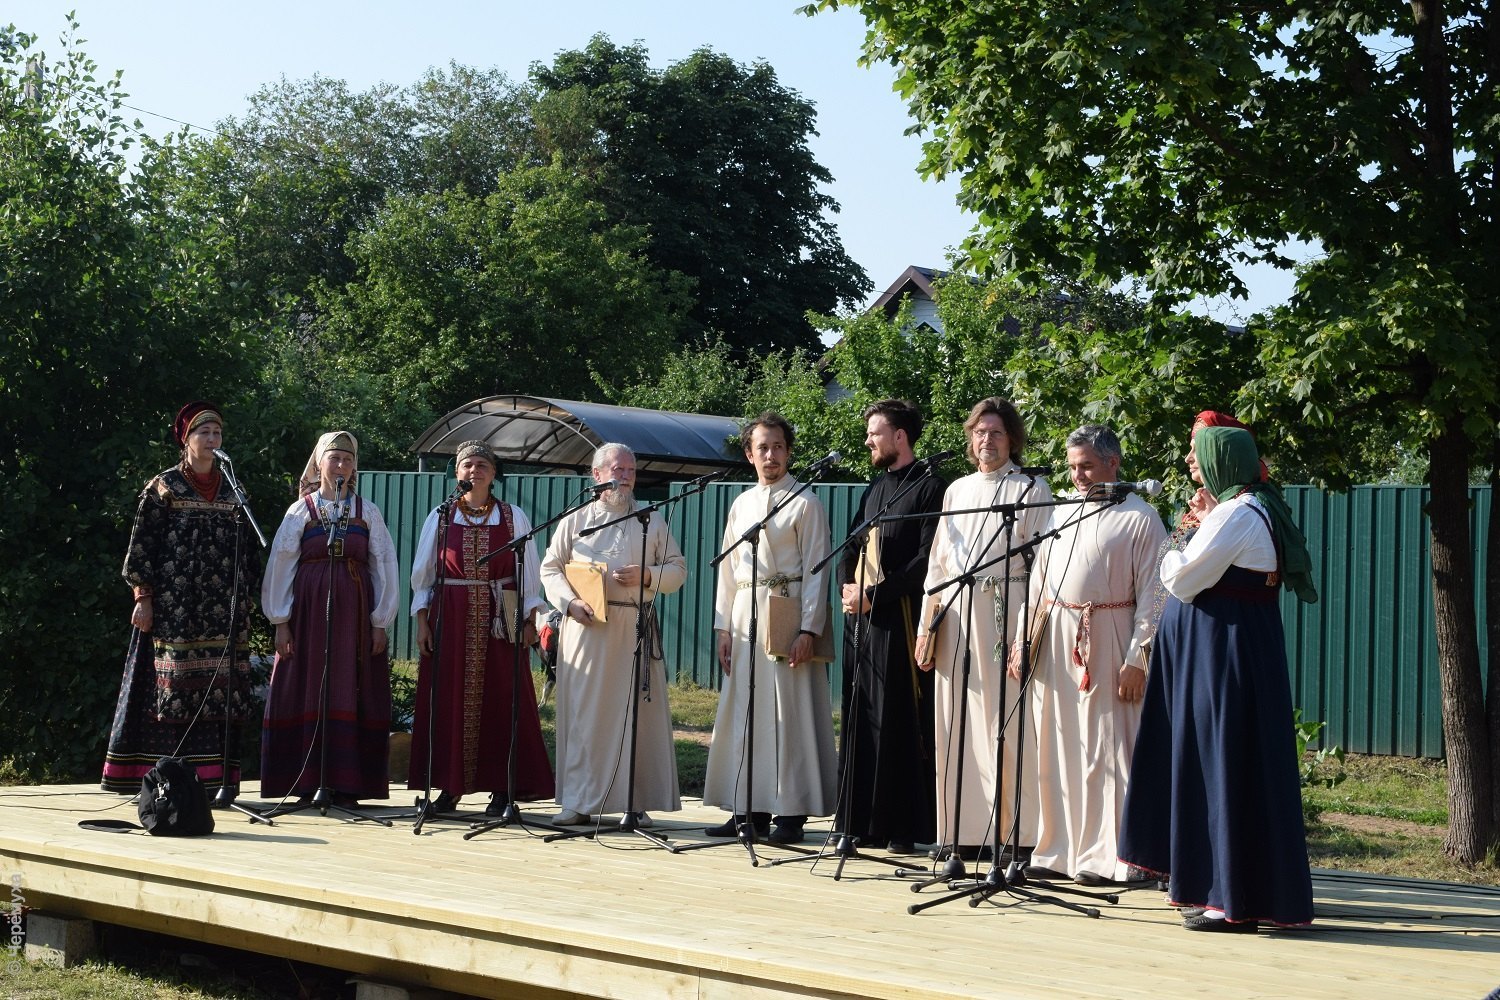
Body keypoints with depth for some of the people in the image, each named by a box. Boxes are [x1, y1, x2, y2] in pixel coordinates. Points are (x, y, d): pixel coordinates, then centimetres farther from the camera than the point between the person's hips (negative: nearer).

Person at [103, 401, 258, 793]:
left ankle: (215, 777, 1)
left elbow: (248, 551, 17)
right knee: (173, 686, -6)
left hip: (224, 610, 4)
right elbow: (141, 545, -1)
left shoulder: (232, 491, 15)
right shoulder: (163, 487, 3)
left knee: (221, 689, -1)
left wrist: (246, 600, 12)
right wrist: (143, 597, -9)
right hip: (174, 607, -4)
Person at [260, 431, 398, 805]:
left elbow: (384, 566, 6)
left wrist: (380, 622, 1)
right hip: (309, 611, 0)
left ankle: (346, 785, 2)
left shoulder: (368, 512, 8)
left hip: (355, 615, 1)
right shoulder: (300, 510, 6)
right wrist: (281, 622, -1)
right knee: (308, 694, 0)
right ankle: (308, 783, 5)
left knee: (349, 696, 0)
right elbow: (280, 566, 5)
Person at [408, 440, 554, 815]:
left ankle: (502, 788, 3)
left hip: (500, 619, -1)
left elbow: (528, 573, 6)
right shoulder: (440, 517, 7)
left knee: (501, 701, -2)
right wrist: (422, 622, 2)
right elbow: (423, 574, 9)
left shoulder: (514, 517, 6)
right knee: (448, 701, 1)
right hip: (450, 617, 1)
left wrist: (529, 621, -1)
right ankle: (450, 787, 9)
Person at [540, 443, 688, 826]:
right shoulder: (576, 520, 11)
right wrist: (571, 601, -8)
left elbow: (678, 569, 12)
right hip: (587, 626, -1)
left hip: (637, 629, 1)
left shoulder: (652, 522, 14)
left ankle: (636, 801, 4)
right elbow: (551, 567, 9)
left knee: (638, 712, -2)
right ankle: (578, 801, 2)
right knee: (583, 712, -3)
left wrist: (647, 575, -7)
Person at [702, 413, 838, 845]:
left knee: (788, 714, -6)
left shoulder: (805, 503, -2)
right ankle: (750, 810, 14)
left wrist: (808, 630, -14)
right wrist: (724, 625, 10)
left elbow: (815, 569, -7)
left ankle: (791, 813, -2)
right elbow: (727, 568, 17)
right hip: (745, 618, 6)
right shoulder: (741, 504, 15)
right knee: (743, 712, 7)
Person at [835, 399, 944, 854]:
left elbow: (927, 559, -14)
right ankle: (862, 822, 13)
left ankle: (902, 828, 0)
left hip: (899, 620, -8)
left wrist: (875, 593, -16)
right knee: (860, 723, 8)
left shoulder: (929, 487, -6)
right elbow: (852, 548, 22)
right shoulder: (874, 489, 18)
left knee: (897, 724, -5)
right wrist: (847, 586, 2)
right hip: (861, 619, 8)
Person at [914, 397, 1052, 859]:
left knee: (1006, 724, -6)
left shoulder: (1032, 490, 2)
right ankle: (962, 830, 12)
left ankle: (1014, 833, -1)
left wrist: (1031, 631, -14)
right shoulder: (956, 490, 18)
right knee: (957, 726, 5)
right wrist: (927, 625, 9)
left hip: (1005, 611, -5)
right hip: (955, 616, 5)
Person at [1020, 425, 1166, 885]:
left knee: (1104, 751, -4)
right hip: (1054, 640, 6)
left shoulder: (1141, 518, -2)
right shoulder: (1062, 513, 17)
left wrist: (1137, 659, -13)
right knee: (1055, 750, 7)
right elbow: (1037, 582, 18)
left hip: (1107, 642, -6)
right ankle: (1057, 851, 15)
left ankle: (1107, 857, 4)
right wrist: (1022, 642, 11)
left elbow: (1151, 595, -7)